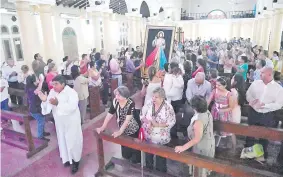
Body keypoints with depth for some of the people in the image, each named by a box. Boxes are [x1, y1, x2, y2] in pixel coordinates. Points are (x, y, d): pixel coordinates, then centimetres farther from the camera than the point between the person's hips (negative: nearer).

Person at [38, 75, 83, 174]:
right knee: (63, 141, 19)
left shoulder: (71, 92, -21)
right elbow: (48, 107, -5)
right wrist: (45, 101, -25)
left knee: (73, 141, 5)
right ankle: (67, 158, 42)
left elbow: (72, 107, -35)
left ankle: (76, 161, 25)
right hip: (60, 122, 6)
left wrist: (58, 103, -39)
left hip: (71, 122, -6)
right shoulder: (52, 92, -2)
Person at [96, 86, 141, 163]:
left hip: (132, 131, -5)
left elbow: (127, 119, -30)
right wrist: (103, 127, -12)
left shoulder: (131, 103, -27)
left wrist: (119, 131, -34)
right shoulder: (115, 101, -12)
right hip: (123, 130, 5)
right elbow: (109, 114, -8)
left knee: (134, 149, 9)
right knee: (124, 151, 18)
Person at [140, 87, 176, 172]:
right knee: (148, 155, 23)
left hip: (161, 138, -3)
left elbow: (172, 122, -15)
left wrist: (158, 125, -23)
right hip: (148, 136, 3)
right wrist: (148, 121, -20)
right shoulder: (148, 104, -8)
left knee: (161, 157, 15)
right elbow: (142, 116, 0)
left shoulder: (168, 107, -16)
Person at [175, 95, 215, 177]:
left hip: (202, 147, -8)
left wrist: (183, 147, -30)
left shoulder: (199, 120, -34)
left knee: (200, 167, 15)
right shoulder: (207, 112, -6)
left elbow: (197, 139, -33)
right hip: (209, 144, 8)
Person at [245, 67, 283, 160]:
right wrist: (251, 100, -16)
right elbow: (248, 94, 5)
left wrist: (265, 105, -25)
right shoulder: (255, 83, -2)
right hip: (253, 113, 2)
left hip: (267, 116, -2)